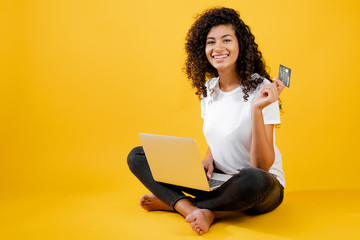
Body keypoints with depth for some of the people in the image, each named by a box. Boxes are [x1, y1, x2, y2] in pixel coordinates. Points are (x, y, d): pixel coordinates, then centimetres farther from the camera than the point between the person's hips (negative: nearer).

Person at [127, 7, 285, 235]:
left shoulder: (261, 88, -17)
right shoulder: (208, 88, 3)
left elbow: (262, 166, -22)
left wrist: (257, 109, -34)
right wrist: (208, 159, -6)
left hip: (264, 189, -5)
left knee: (252, 179, -43)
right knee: (138, 156, -2)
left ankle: (176, 203, -16)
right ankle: (195, 211, -24)